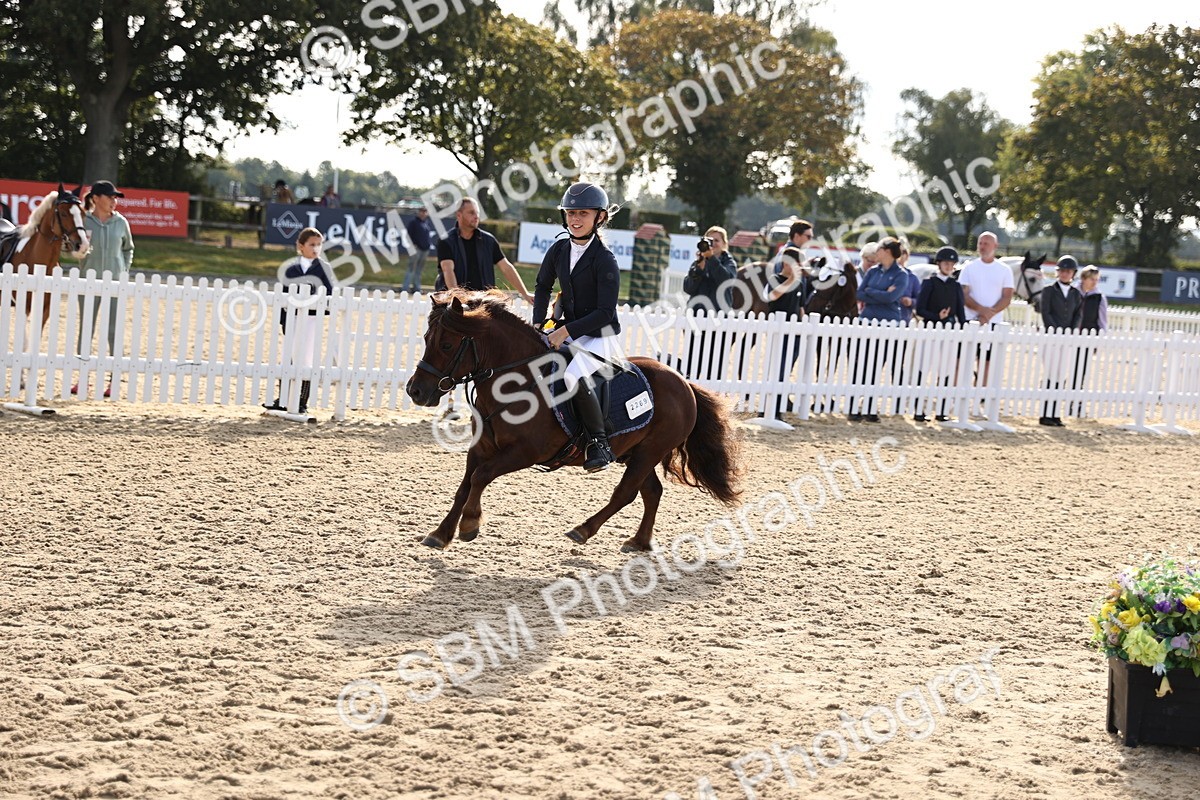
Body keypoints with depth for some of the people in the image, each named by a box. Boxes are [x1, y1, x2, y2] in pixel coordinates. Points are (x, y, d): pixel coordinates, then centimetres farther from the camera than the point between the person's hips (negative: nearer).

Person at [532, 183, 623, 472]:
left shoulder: (604, 260, -17)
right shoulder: (559, 250, 3)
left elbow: (606, 312, -19)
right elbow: (543, 286, 19)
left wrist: (567, 331, -23)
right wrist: (538, 324, 6)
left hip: (601, 336, -8)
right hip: (568, 331, 8)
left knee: (574, 374, -33)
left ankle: (599, 442, -20)